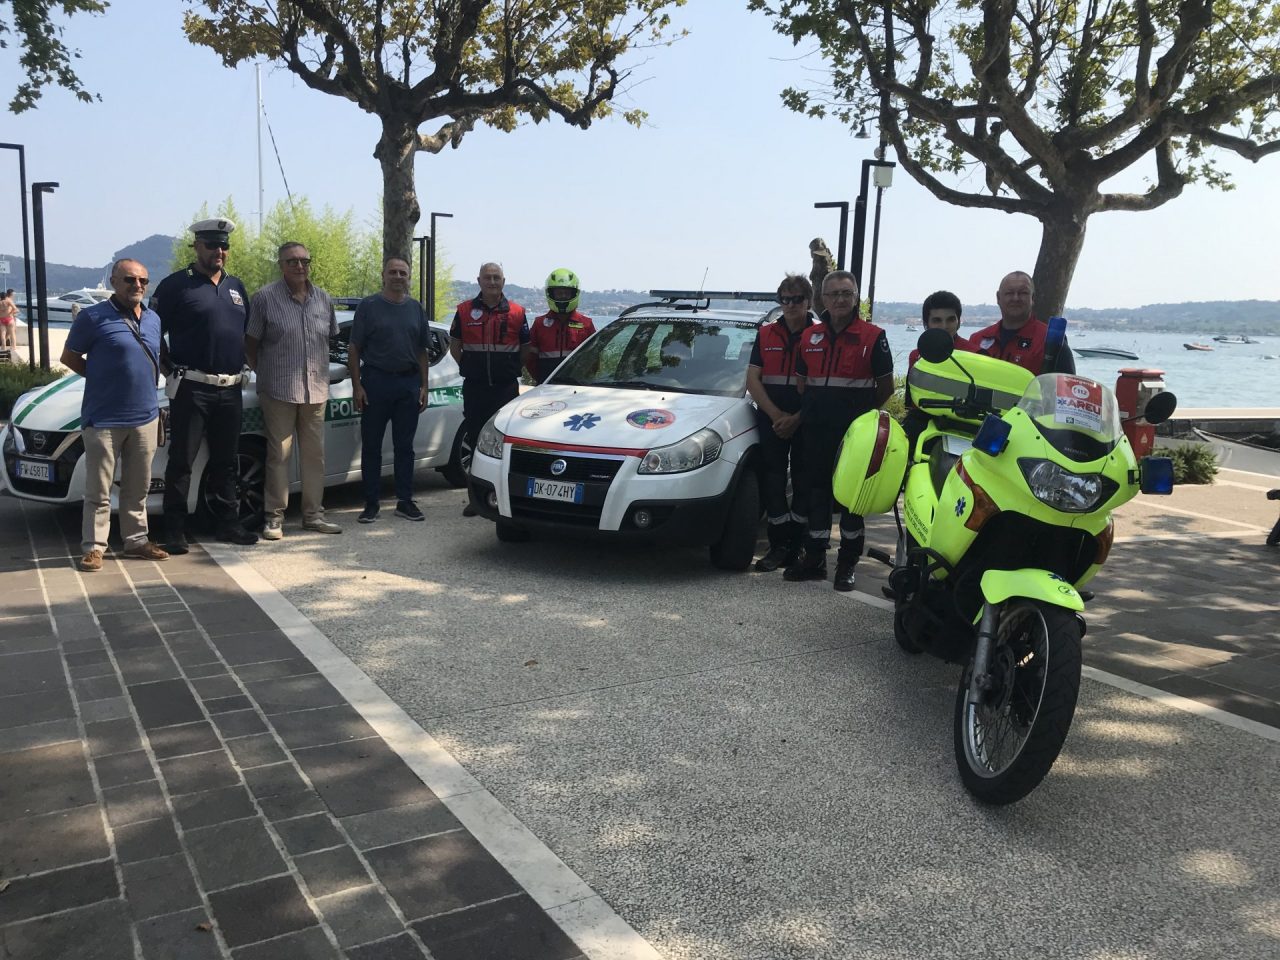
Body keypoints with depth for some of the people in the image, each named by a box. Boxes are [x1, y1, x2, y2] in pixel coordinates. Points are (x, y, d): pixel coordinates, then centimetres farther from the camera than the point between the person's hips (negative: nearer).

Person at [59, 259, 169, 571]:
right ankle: (94, 547, 8)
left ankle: (136, 540, 23)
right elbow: (68, 357, 1)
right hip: (103, 418, -5)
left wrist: (146, 385, 10)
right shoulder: (93, 317, -6)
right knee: (99, 490, 1)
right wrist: (104, 379, -3)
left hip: (145, 416, 5)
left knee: (138, 488, 13)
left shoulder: (154, 319, 10)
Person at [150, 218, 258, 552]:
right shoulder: (176, 285, -4)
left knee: (225, 461, 13)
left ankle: (227, 523, 22)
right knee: (181, 461, -2)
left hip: (231, 389, 6)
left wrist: (240, 364, 13)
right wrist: (169, 367, -7)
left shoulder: (236, 286, 15)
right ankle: (175, 532, 4)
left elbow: (247, 331, 24)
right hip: (191, 388, -6)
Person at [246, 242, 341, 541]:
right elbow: (250, 343, 1)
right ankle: (275, 517, 6)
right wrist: (265, 374, 3)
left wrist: (321, 372, 13)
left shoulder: (323, 299, 10)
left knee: (314, 454, 8)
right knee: (279, 455, -1)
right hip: (279, 391, -4)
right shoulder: (265, 298, -4)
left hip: (316, 390, 4)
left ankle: (313, 514, 17)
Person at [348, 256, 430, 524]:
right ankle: (371, 504, 9)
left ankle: (405, 501, 15)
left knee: (404, 446, 8)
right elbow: (354, 349, -1)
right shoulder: (368, 306, 0)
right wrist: (357, 385, -8)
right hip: (375, 381, -3)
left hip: (409, 383, 3)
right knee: (371, 446, 2)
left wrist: (423, 386, 6)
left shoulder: (415, 308, 12)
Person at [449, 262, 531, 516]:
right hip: (474, 388, 1)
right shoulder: (465, 311, 6)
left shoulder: (517, 313, 4)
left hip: (507, 388, -1)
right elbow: (454, 347, 13)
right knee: (476, 440, 5)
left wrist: (510, 369, 5)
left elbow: (526, 351, 11)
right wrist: (471, 367, 8)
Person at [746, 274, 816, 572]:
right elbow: (753, 380, 5)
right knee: (772, 484, 3)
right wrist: (777, 415, -7)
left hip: (807, 422, -3)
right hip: (771, 422, 3)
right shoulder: (766, 334, 10)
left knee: (805, 486, 2)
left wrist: (797, 418, -13)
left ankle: (797, 546, 8)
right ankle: (779, 546, 11)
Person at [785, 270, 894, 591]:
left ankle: (847, 564, 10)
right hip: (817, 429, 4)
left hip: (854, 431, -4)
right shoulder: (810, 337, 10)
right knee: (817, 490, 9)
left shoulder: (873, 336, -2)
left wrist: (864, 414, 3)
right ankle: (814, 558, 19)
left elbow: (886, 387, 2)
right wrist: (804, 414, 9)